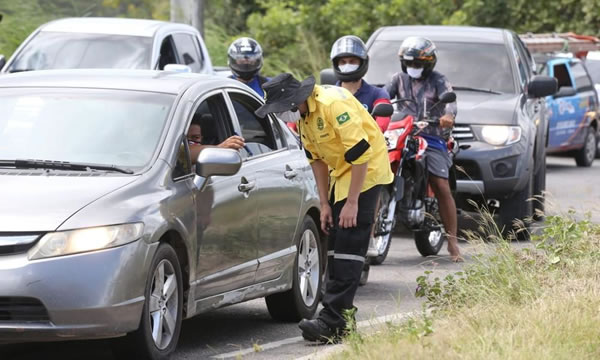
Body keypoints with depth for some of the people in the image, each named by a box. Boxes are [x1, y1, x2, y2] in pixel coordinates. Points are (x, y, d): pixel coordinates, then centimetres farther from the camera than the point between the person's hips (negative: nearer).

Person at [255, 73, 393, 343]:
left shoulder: (333, 104, -26)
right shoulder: (303, 115, 2)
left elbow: (360, 154, -27)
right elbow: (317, 158, 12)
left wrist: (352, 202, -24)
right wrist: (325, 204, 8)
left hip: (366, 170, -10)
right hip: (341, 173, 10)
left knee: (348, 248, -14)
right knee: (334, 243, 11)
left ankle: (333, 321, -17)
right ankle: (342, 312, 17)